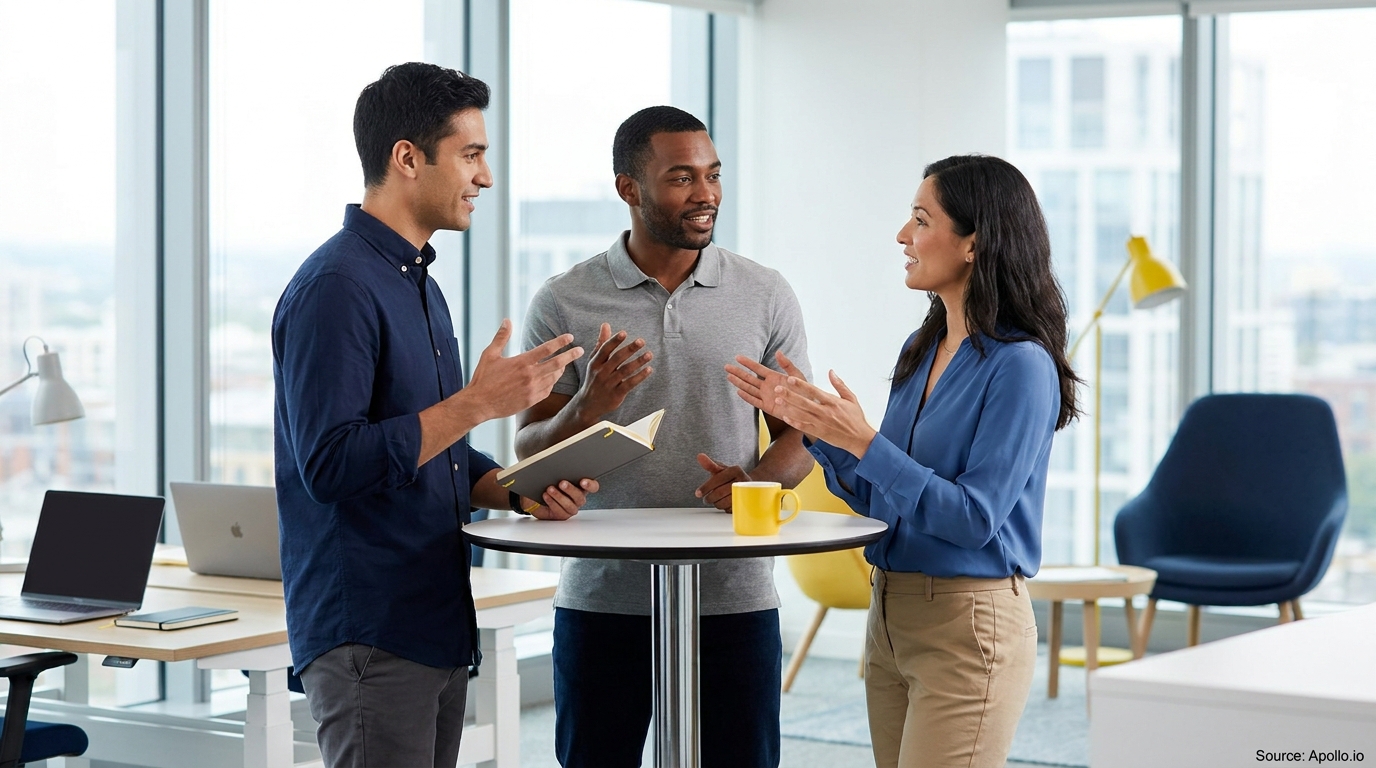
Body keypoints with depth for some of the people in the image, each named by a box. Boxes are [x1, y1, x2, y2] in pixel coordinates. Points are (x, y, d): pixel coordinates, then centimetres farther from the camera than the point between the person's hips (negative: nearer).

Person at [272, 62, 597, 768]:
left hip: (437, 627, 9)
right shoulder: (336, 287, -14)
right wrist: (476, 403, -21)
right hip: (369, 637, -9)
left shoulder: (417, 285, 17)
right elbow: (330, 464, -23)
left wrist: (521, 492, 6)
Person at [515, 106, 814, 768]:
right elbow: (529, 454, 2)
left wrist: (756, 481, -13)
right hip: (601, 601, -1)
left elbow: (800, 434, 9)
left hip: (734, 598, 1)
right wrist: (587, 408, -18)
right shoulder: (563, 303, 1)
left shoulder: (766, 297, 6)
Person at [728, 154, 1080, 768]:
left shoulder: (1021, 366, -15)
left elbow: (974, 517, -19)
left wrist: (862, 441, -21)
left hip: (969, 625, -8)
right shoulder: (922, 349, 11)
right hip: (890, 618, 8)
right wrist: (811, 423, 4)